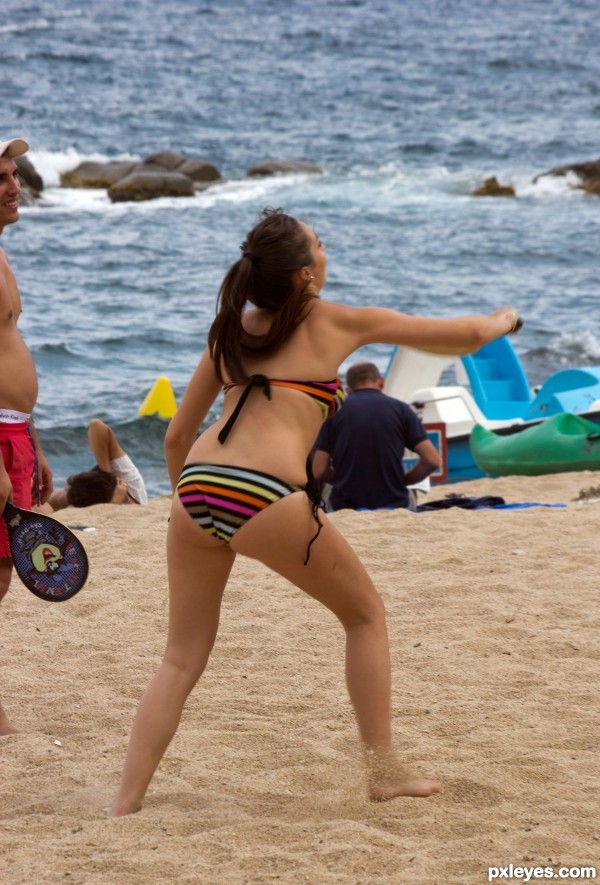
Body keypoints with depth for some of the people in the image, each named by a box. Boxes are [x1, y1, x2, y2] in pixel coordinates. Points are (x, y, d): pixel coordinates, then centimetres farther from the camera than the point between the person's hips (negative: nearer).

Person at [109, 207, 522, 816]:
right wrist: (500, 322, 40)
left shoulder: (233, 330, 22)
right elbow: (464, 337, 19)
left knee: (182, 658, 15)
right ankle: (384, 773, 18)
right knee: (366, 614, 17)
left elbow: (176, 436, 24)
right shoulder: (339, 323, 11)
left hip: (196, 488, 5)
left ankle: (125, 802, 5)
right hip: (266, 496, -5)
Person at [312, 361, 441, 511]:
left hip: (346, 506, 1)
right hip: (393, 505, -1)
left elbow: (319, 471, 1)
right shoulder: (400, 409, 3)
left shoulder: (334, 412, 4)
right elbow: (432, 460, -1)